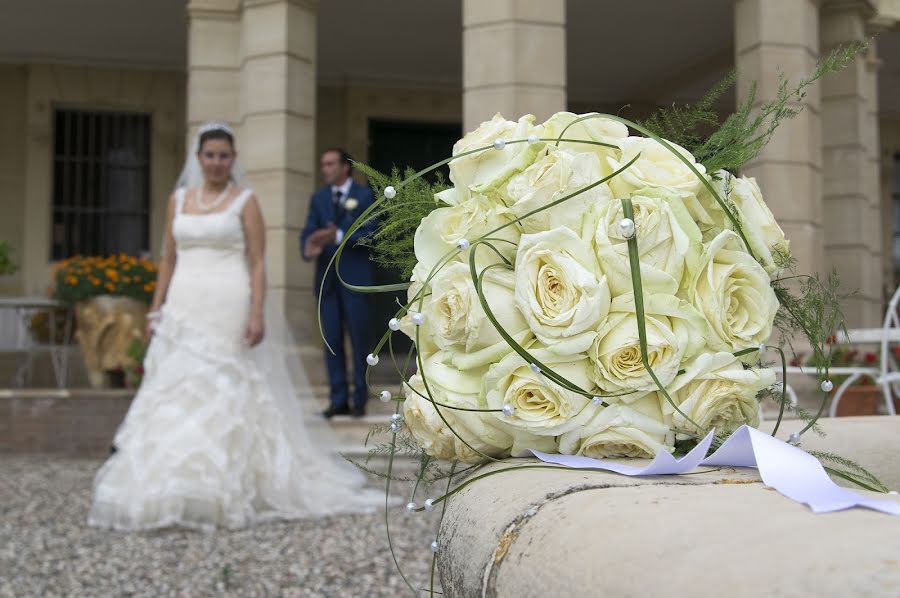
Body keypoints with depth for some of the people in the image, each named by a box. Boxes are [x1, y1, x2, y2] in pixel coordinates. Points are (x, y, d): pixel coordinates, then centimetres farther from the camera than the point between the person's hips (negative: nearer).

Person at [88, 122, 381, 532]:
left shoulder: (245, 201, 1)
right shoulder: (179, 199, 14)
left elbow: (258, 263, -4)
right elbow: (169, 260, 16)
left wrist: (258, 314, -14)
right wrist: (156, 310, 10)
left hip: (228, 310, -4)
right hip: (183, 309, 4)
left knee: (225, 396, -5)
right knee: (175, 396, 1)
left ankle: (226, 491, 3)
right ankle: (173, 491, 9)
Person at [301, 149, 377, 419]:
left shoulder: (365, 195, 0)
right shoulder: (318, 198, 12)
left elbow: (371, 233, -9)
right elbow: (308, 233, 4)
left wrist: (339, 236, -21)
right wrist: (308, 249, -18)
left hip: (355, 277, -4)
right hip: (326, 277, 4)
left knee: (359, 339, 0)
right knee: (332, 340, 3)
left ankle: (360, 399, 8)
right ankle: (338, 399, 9)